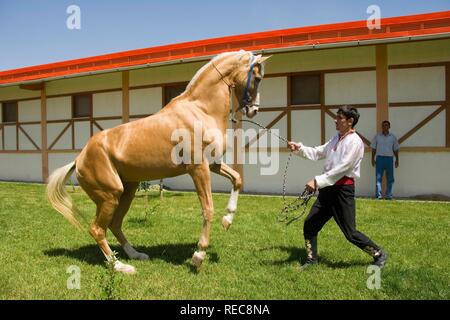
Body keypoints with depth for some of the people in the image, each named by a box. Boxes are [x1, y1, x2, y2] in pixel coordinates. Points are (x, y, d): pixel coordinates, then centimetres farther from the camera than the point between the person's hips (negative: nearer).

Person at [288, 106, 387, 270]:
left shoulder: (354, 142, -14)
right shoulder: (336, 139, 13)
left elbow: (342, 168, -23)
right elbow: (317, 153, 17)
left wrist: (317, 181, -28)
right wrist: (299, 148, 2)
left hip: (343, 190, -8)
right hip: (328, 189, 8)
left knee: (350, 233, -3)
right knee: (310, 224, 9)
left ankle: (379, 255, 19)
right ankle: (312, 259, 25)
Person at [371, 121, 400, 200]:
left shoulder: (393, 137, 9)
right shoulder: (377, 136, 7)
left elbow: (396, 149, 12)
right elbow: (373, 149, 9)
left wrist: (397, 160, 7)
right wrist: (373, 159, 2)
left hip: (389, 158, 1)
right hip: (379, 158, -1)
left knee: (390, 178, 1)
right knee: (378, 177, -4)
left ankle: (388, 195, 7)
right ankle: (378, 195, -2)